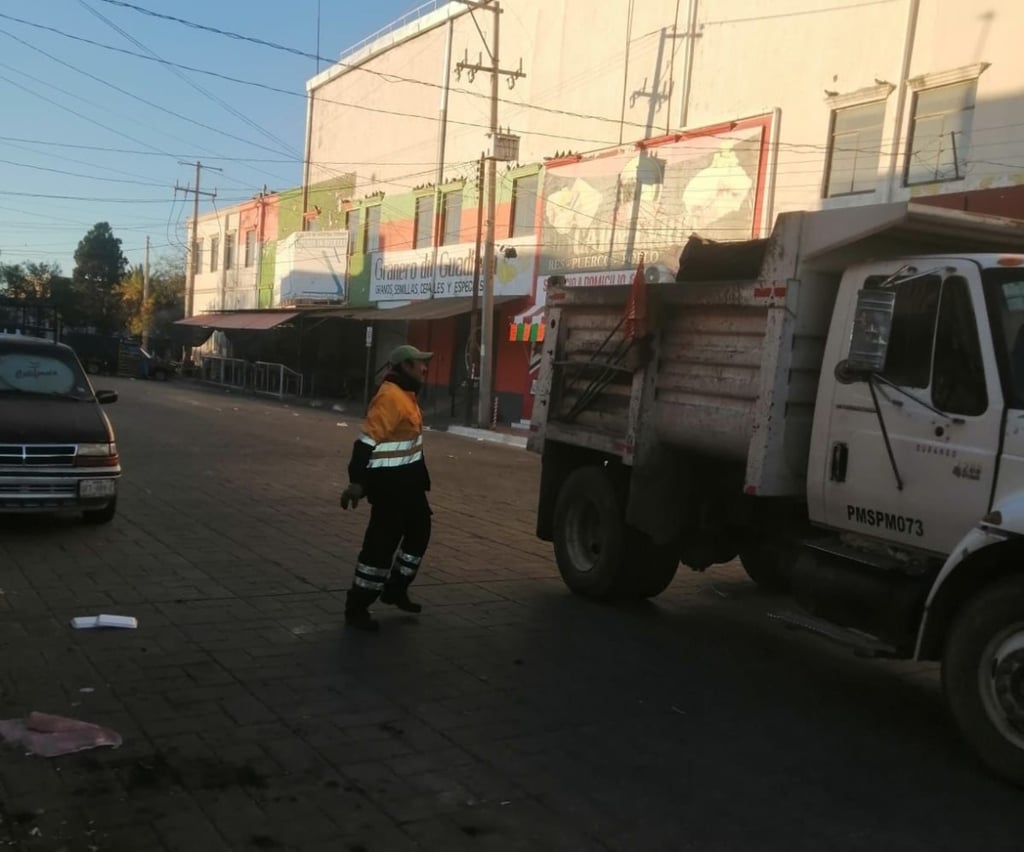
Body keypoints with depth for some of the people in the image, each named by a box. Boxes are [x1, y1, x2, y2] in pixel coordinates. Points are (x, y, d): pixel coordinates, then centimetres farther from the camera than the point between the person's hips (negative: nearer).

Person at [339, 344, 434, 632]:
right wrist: (357, 481, -30)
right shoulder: (390, 397, -21)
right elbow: (367, 441, -27)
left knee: (419, 530, 20)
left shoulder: (405, 394, 11)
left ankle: (395, 589, 34)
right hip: (389, 481, -10)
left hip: (408, 478, 10)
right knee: (382, 541, -5)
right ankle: (356, 607, 6)